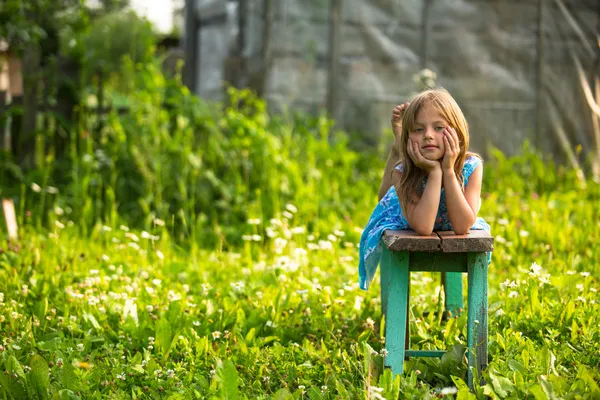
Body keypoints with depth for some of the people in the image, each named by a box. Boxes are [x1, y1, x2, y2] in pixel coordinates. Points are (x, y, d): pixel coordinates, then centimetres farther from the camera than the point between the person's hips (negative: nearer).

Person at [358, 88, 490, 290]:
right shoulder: (403, 172, -42)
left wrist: (449, 171, -54)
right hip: (405, 223, -1)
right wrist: (435, 173, -56)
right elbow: (423, 227, -53)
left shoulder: (471, 167, -40)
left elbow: (462, 226, -47)